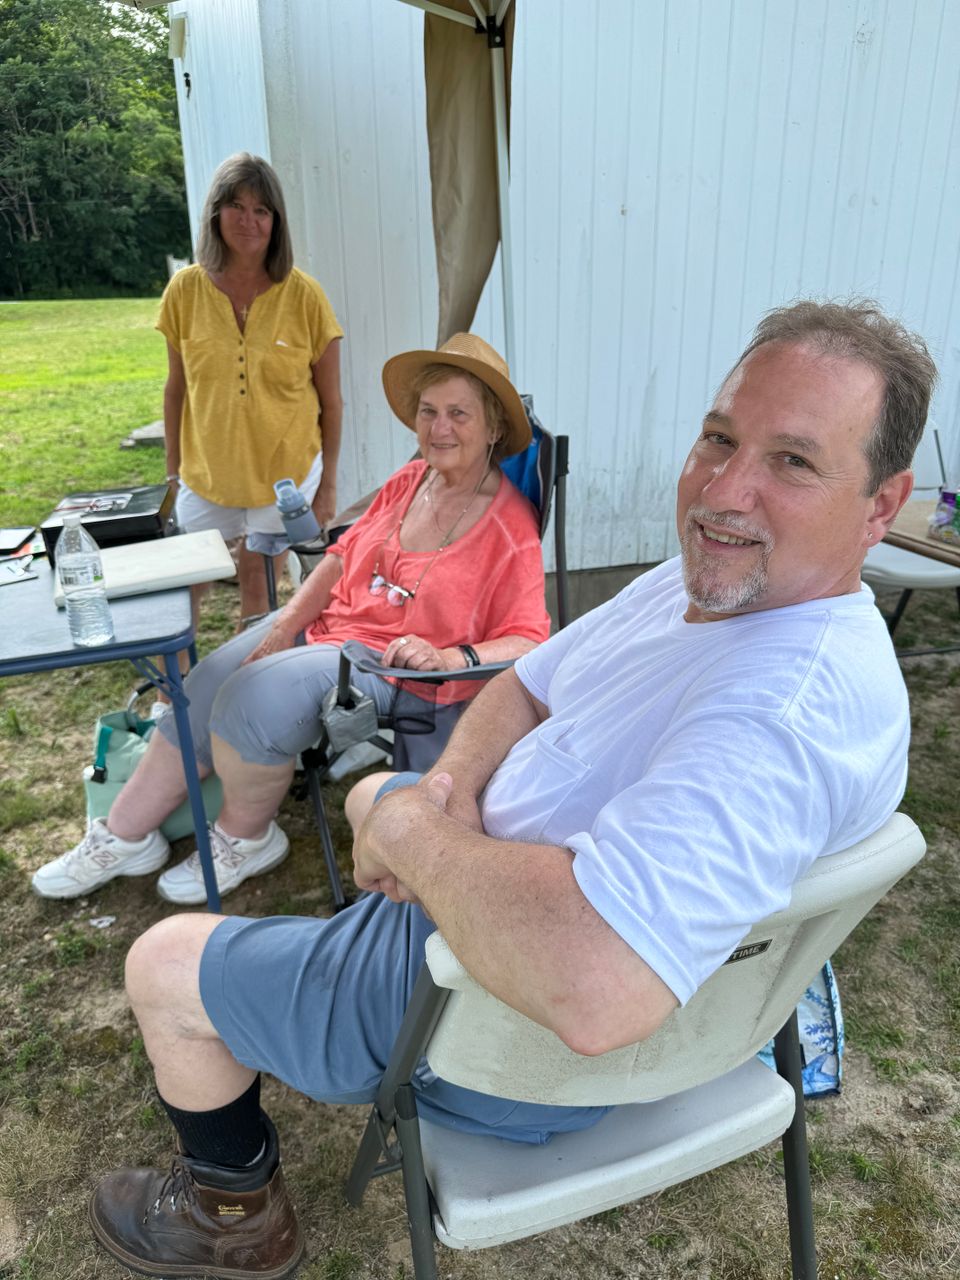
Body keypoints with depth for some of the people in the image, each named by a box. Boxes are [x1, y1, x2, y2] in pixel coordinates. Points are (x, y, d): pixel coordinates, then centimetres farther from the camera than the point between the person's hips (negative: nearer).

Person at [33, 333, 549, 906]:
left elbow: (528, 641, -18)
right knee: (202, 690, -3)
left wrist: (447, 656, -34)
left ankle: (246, 839, 3)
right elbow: (342, 557, 8)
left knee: (257, 695, -25)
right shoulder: (410, 482, 5)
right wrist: (286, 623, -3)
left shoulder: (510, 529, -14)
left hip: (395, 666, -7)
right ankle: (124, 837, 17)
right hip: (326, 622, 7)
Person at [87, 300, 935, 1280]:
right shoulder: (713, 574, -4)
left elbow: (592, 985, -48)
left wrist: (416, 835, -31)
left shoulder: (797, 701, -36)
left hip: (532, 1037, -9)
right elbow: (526, 683, 5)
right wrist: (451, 780, -16)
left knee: (163, 963, 4)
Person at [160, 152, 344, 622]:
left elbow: (331, 403, -3)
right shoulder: (185, 290, -3)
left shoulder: (304, 295, -8)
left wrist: (328, 485, -3)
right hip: (206, 477, 2)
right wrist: (173, 472, 9)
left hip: (287, 476, -2)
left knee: (259, 578, 9)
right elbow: (176, 389, 6)